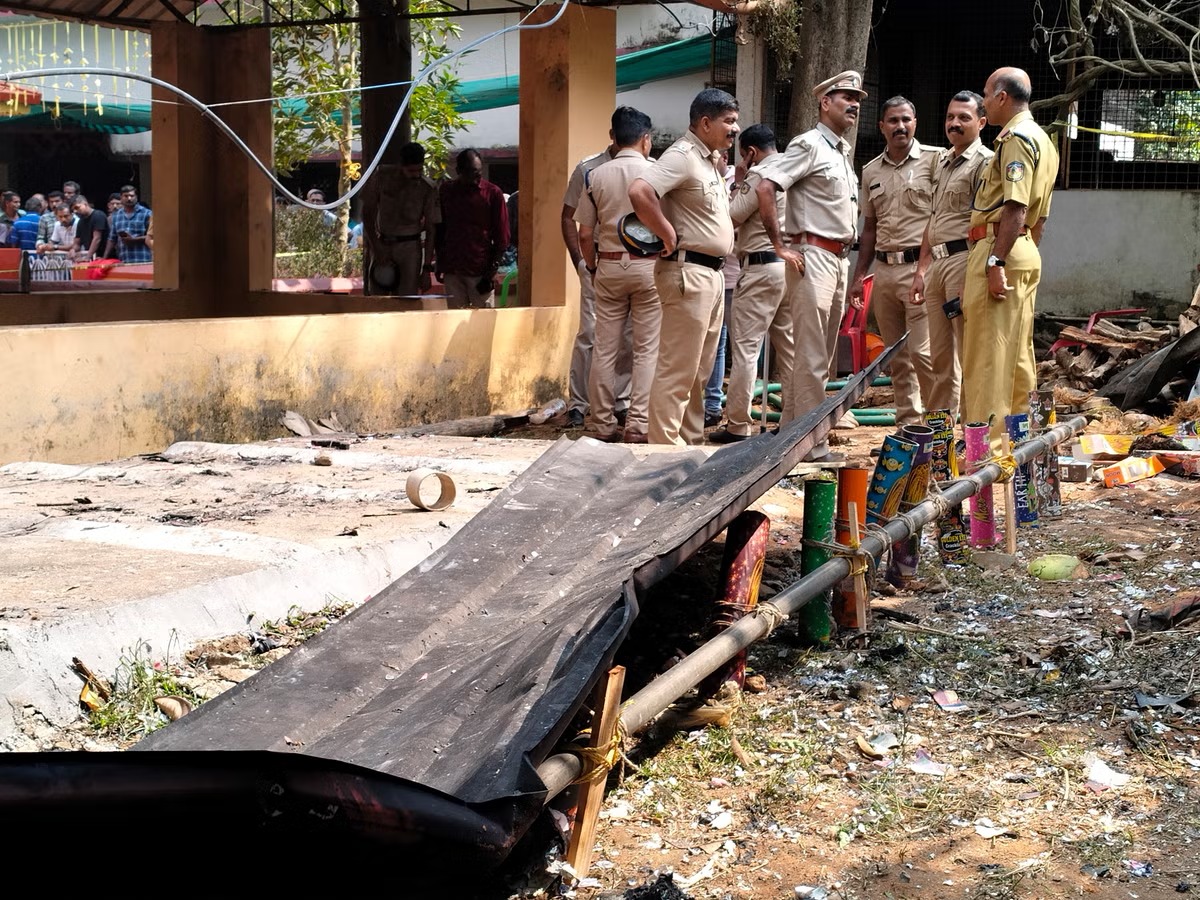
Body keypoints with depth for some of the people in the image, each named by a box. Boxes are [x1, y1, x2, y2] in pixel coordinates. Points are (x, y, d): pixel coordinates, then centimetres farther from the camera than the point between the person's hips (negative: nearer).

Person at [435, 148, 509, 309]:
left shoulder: (493, 193, -2)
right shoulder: (447, 191, 8)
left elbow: (502, 238, -1)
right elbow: (440, 228, 15)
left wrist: (492, 271, -7)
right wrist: (439, 265, 10)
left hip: (481, 271, -3)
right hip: (452, 270, 3)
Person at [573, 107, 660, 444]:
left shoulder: (596, 175, 1)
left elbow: (585, 233, 3)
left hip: (608, 265, 3)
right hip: (648, 265, -3)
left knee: (604, 348, 8)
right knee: (647, 349, 1)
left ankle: (602, 423, 11)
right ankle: (638, 424, -2)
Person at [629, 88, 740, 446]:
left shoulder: (710, 160, 17)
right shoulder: (682, 156, -14)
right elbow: (639, 191, -29)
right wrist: (669, 237, -22)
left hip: (712, 274, 10)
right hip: (688, 272, -10)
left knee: (699, 371, 15)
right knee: (677, 370, -8)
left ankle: (691, 442, 23)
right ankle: (665, 447, -5)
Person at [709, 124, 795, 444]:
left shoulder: (759, 175, -11)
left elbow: (732, 216, -9)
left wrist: (738, 183, 2)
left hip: (761, 266, -8)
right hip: (790, 265, 8)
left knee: (745, 348, -5)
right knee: (789, 347, 11)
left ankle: (738, 426, -6)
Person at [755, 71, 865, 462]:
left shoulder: (843, 151, 19)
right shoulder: (809, 145, -9)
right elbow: (765, 188, -20)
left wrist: (850, 267, 18)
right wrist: (780, 246, -18)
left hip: (838, 259, 9)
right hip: (812, 257, -9)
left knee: (820, 355, 12)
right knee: (812, 357, -8)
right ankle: (811, 443, -4)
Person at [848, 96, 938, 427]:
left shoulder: (934, 160, -2)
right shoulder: (871, 171, 15)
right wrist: (859, 275, 16)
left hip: (921, 267, -6)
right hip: (884, 270, 6)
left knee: (922, 352, -13)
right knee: (897, 357, 9)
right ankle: (908, 422, 16)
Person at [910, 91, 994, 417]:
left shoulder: (984, 161, -6)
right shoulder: (942, 161, 22)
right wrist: (922, 270, 20)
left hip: (964, 260, -9)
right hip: (937, 263, 9)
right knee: (941, 358, 12)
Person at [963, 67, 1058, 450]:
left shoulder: (1016, 138, -12)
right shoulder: (1042, 140, 21)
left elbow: (1015, 208, -22)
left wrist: (996, 262, -25)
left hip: (998, 249, -11)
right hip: (1027, 255, 11)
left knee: (987, 358, -10)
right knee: (1017, 355, 13)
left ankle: (986, 444, -10)